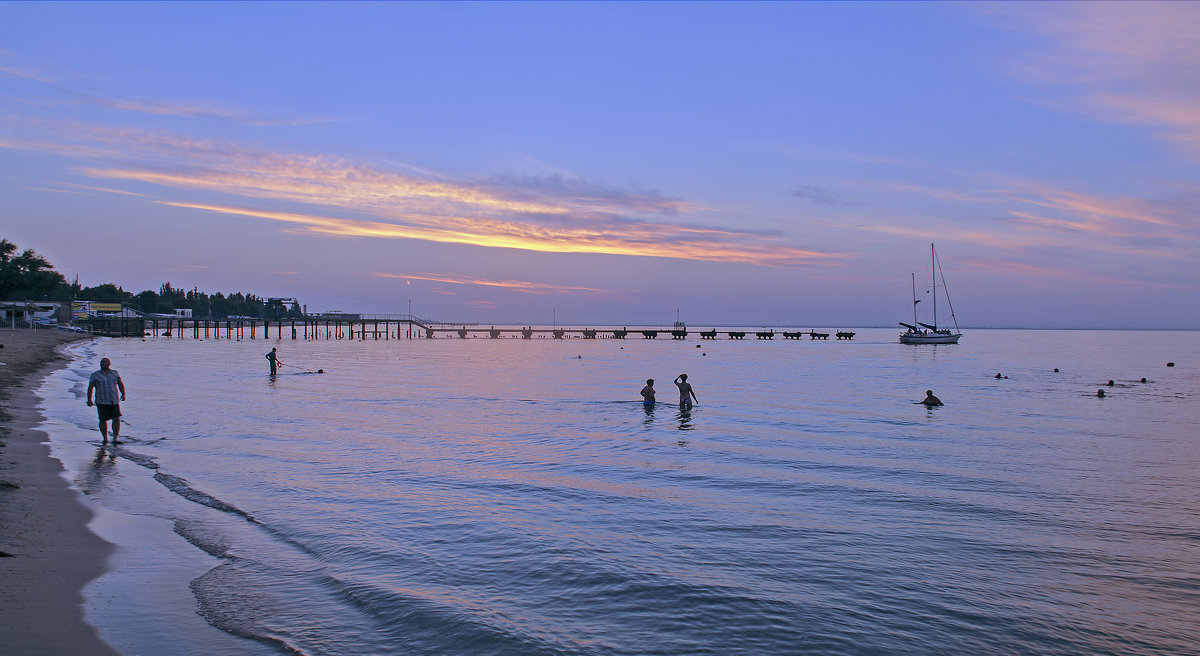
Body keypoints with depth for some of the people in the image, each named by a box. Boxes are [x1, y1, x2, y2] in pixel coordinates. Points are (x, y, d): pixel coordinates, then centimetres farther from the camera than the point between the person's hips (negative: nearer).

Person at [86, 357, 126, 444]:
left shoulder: (115, 373, 9)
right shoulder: (95, 375, 1)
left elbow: (120, 384, 13)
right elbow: (90, 387, -2)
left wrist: (123, 394, 2)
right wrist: (89, 399, -10)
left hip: (114, 401, 2)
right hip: (102, 402, -2)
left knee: (116, 419, -8)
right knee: (103, 420, 4)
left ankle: (115, 439, -6)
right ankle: (105, 439, 19)